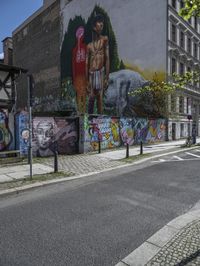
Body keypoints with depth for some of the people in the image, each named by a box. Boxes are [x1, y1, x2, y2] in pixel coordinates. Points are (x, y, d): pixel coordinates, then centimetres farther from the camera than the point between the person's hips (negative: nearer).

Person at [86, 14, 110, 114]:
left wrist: (107, 77, -9)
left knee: (100, 98, -6)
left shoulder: (104, 39, 6)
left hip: (101, 72, -3)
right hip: (91, 74, 3)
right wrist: (87, 81, 8)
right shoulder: (89, 45, 15)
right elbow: (87, 63, 14)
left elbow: (107, 58, -1)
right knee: (91, 98, -1)